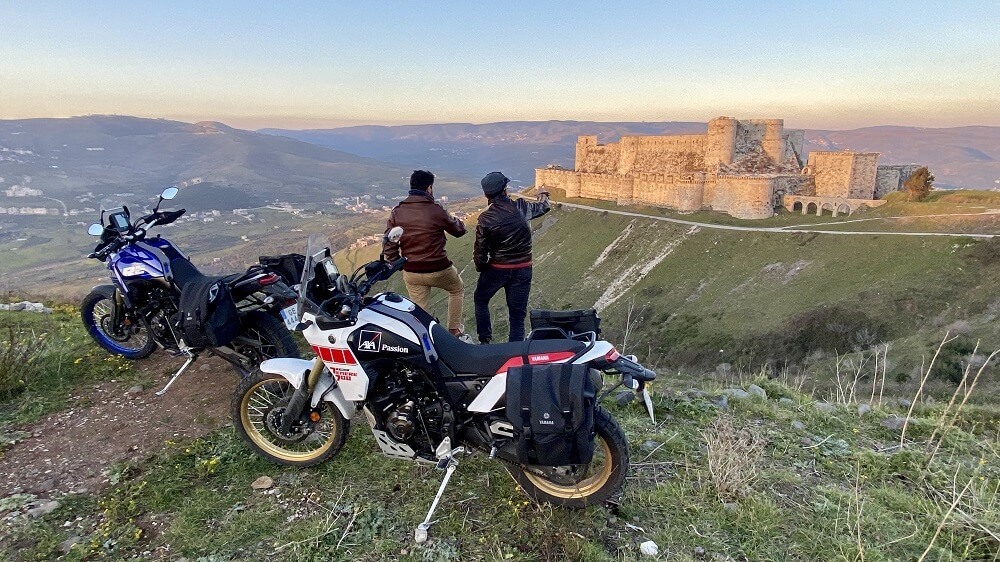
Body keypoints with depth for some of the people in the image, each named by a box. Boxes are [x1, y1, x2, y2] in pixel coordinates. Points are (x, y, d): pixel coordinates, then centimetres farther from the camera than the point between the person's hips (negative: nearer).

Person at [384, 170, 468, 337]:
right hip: (438, 270, -3)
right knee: (457, 289, 26)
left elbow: (389, 245, -3)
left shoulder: (396, 212, -3)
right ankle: (454, 330, 27)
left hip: (411, 274, 4)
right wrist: (457, 221, 23)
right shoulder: (436, 210, -15)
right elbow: (459, 230, 1)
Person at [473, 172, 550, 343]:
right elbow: (542, 207, 13)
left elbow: (480, 250, -9)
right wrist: (543, 195, 36)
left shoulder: (485, 219, -14)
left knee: (480, 300, 24)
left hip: (496, 269, -1)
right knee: (517, 314, 9)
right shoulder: (521, 207, -9)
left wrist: (480, 267, 11)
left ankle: (485, 340, 25)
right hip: (523, 269, 2)